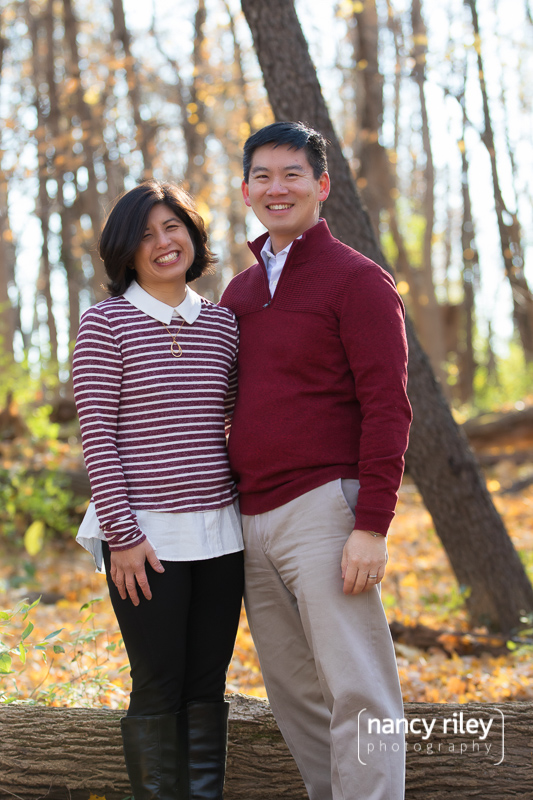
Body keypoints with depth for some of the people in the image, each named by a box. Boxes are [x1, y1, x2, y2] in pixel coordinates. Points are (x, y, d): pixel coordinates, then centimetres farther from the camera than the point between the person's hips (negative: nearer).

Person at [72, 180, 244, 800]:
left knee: (208, 686, 10)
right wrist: (120, 533, -13)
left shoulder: (222, 324, 10)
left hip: (219, 532, 4)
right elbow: (96, 434, -7)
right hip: (145, 536, -4)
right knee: (158, 689, 1)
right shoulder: (106, 322, -3)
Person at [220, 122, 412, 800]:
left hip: (322, 510, -7)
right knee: (292, 693, 12)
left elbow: (387, 408, -9)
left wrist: (371, 526, -17)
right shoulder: (238, 292, 17)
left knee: (356, 691, -6)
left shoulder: (357, 280, -3)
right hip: (250, 519, 7)